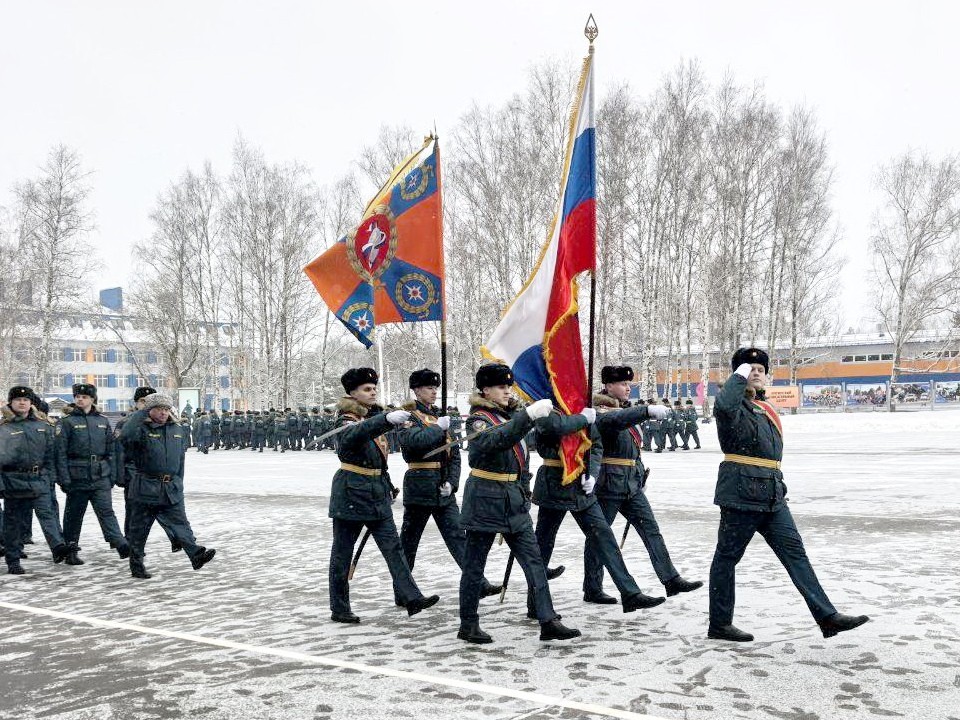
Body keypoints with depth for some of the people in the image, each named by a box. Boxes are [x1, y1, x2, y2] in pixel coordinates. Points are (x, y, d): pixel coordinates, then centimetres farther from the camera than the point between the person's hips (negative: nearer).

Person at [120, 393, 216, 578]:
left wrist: (178, 482, 18)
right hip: (145, 488, -4)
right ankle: (136, 565, 18)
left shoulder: (178, 430, 10)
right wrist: (141, 413, -20)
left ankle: (196, 554, -13)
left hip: (171, 490, 4)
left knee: (180, 523, -4)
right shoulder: (141, 429, -7)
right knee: (139, 528, 7)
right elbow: (125, 436, -30)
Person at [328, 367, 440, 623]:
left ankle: (411, 597, -4)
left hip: (378, 494, 7)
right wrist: (387, 419, -55)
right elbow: (358, 432, -38)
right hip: (351, 495, -7)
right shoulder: (347, 421, -11)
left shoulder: (375, 414, 13)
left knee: (393, 546, 0)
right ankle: (339, 609, 11)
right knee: (342, 553, 3)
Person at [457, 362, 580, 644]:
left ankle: (548, 621, 2)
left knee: (533, 560, 1)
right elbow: (494, 440, -35)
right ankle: (468, 625, 16)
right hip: (485, 501, -7)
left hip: (515, 500, 7)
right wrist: (529, 415, -41)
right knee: (474, 565, 4)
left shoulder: (513, 414, 12)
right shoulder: (478, 419, -10)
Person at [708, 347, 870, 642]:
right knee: (727, 557, 2)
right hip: (741, 493, -9)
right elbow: (723, 405, -36)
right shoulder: (735, 405, -9)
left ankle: (827, 616, 4)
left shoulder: (765, 408, 19)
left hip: (771, 495, 9)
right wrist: (740, 376, -21)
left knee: (795, 551, 4)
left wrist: (778, 486, 26)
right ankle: (719, 625, 12)